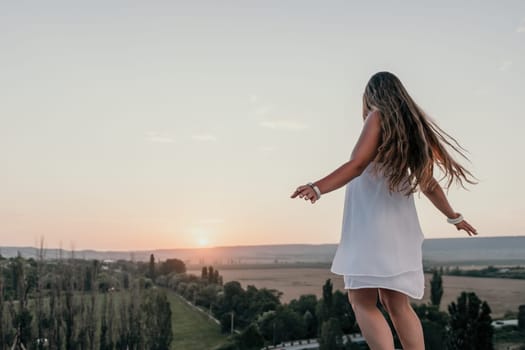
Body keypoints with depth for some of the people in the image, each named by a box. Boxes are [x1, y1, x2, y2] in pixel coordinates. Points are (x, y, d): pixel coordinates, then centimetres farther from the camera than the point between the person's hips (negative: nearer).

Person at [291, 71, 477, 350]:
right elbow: (428, 183, 24)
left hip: (374, 223, -8)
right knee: (396, 304, 10)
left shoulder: (379, 116, -2)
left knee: (361, 300, -11)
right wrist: (454, 217, 36)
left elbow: (357, 164, -16)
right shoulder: (410, 128, 20)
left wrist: (318, 188, -26)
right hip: (398, 226, 8)